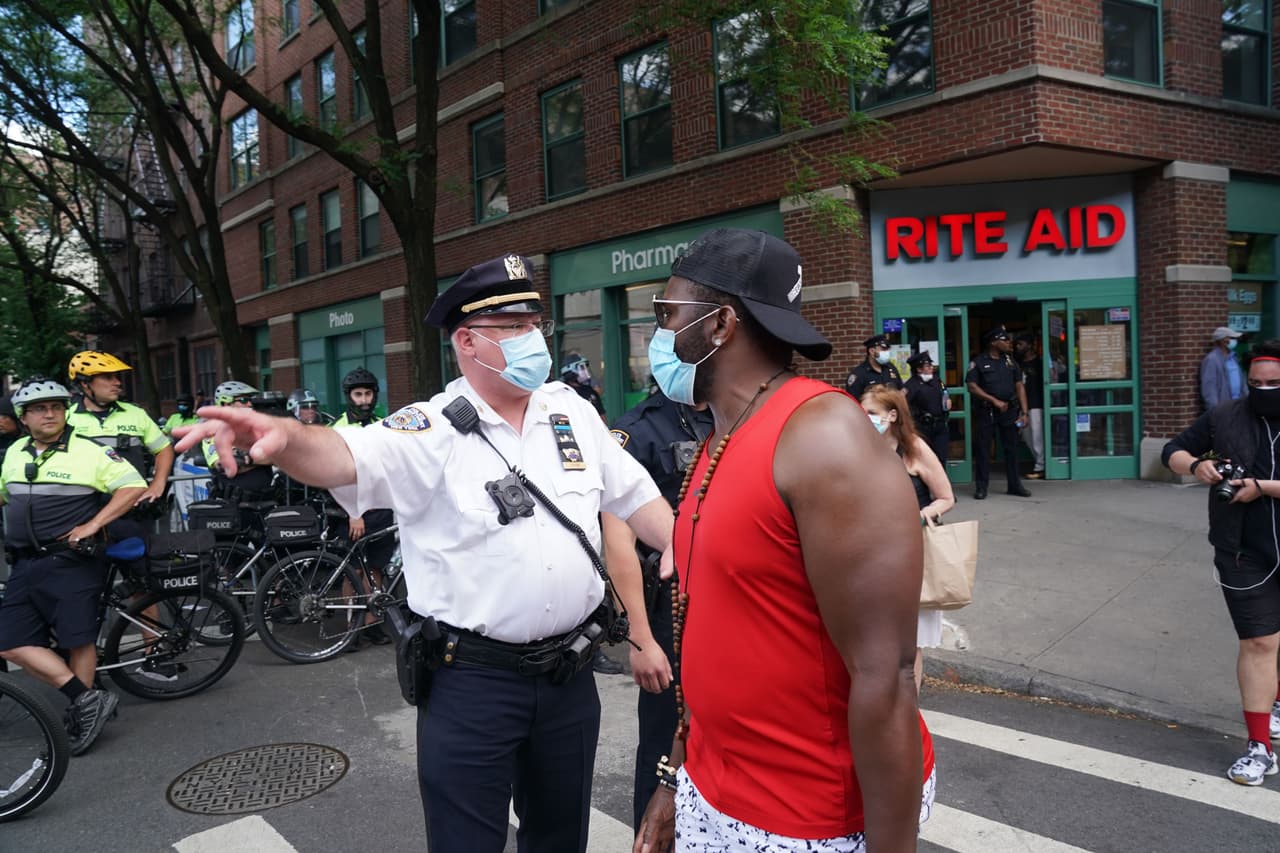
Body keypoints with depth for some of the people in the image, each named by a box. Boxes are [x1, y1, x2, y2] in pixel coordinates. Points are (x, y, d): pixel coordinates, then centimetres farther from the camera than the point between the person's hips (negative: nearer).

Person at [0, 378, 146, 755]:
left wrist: (92, 525, -17)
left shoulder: (89, 452, -8)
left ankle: (79, 715, 15)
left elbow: (134, 486, -14)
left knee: (78, 640, 0)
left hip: (73, 562, -6)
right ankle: (89, 699, 1)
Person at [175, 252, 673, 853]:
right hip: (472, 682, -4)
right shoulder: (433, 432, -12)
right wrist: (285, 436, -50)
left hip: (570, 673, 5)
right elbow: (348, 457, -29)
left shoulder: (571, 411, 3)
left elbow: (632, 494, 10)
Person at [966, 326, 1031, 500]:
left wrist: (1024, 412, -1)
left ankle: (1015, 485, 15)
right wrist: (994, 401, -14)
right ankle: (981, 487, 6)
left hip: (1009, 410, 4)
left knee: (1011, 448, 7)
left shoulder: (1010, 361, 10)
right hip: (985, 412, -3)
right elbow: (972, 387, -9)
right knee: (982, 449, 0)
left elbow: (1019, 386, 8)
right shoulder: (978, 362, -2)